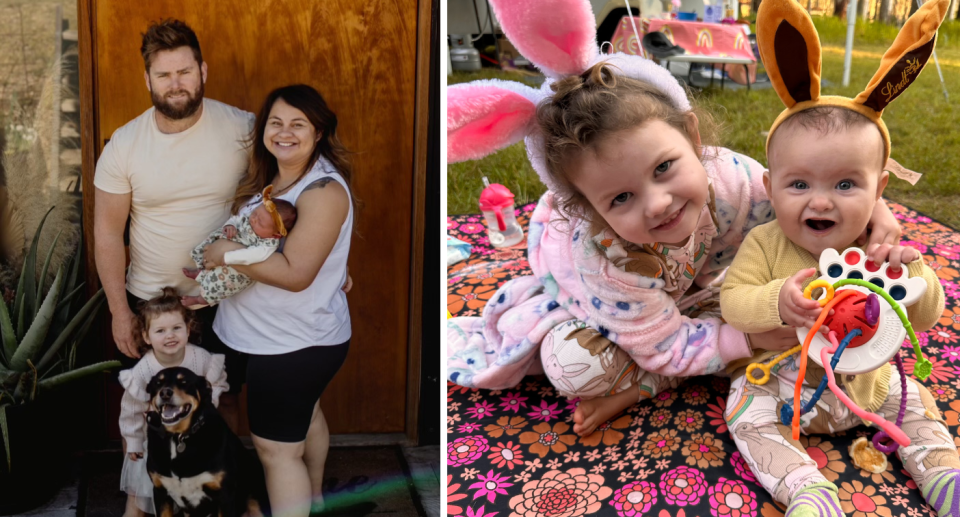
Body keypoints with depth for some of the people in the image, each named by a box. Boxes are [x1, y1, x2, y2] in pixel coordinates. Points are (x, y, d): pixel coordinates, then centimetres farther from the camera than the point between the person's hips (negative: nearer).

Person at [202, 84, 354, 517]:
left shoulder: (324, 190, -25)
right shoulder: (268, 178, 5)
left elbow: (295, 273, -31)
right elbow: (249, 236, 16)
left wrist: (227, 254, -24)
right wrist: (209, 278, -1)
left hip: (293, 342, -10)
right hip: (297, 335, 10)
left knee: (276, 447, -1)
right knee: (304, 414, 29)